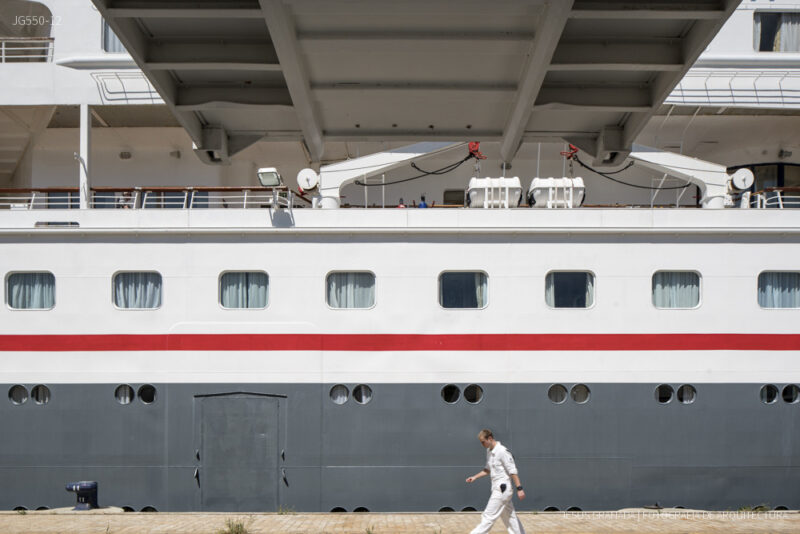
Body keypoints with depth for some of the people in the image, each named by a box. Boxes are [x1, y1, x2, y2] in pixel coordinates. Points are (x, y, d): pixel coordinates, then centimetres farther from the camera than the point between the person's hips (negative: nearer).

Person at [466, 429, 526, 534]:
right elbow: (488, 469, 25)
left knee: (488, 517, -7)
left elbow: (512, 471, -18)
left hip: (503, 489, -10)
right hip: (497, 489, 10)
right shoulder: (489, 451, 11)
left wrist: (519, 488, -19)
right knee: (510, 517, 12)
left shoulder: (502, 451, -17)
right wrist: (475, 477, 15)